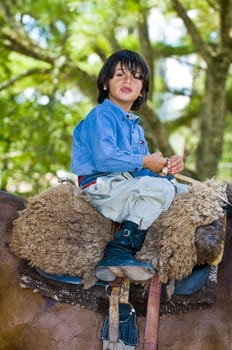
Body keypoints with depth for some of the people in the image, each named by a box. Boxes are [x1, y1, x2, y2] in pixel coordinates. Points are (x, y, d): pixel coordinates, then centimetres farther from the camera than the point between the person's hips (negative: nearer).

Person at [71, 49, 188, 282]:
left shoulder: (135, 126, 23)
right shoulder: (101, 115, -6)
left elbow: (144, 168, 17)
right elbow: (105, 158, -21)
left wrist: (167, 165, -4)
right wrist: (145, 162, -14)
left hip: (128, 185, 9)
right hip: (102, 187, -9)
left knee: (184, 192, 4)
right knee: (160, 188, -28)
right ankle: (118, 253, -31)